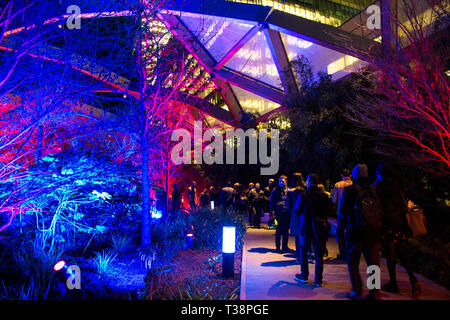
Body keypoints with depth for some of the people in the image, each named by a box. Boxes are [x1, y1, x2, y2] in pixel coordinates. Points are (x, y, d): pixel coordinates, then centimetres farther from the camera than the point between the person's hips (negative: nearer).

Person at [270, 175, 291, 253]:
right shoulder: (275, 190, 0)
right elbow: (272, 201, 0)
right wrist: (272, 211, -9)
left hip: (287, 212, 3)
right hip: (279, 212, -3)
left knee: (286, 230, 8)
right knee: (279, 230, 0)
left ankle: (285, 246, 18)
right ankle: (278, 247, 9)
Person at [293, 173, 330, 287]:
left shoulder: (303, 195, -13)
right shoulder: (324, 196, -6)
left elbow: (297, 211, -6)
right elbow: (327, 210, 4)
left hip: (306, 227, -2)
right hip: (320, 228, 2)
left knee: (303, 252, 17)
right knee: (319, 255, 9)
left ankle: (304, 275, 24)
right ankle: (318, 280, 12)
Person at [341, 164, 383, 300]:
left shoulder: (349, 190, -5)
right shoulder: (374, 190, 5)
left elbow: (344, 212, -5)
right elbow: (380, 211, 7)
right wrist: (379, 230, 13)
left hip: (356, 232, -3)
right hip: (374, 232, 3)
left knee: (352, 262, 10)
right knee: (373, 263, 10)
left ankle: (357, 291, 9)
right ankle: (375, 292, 12)